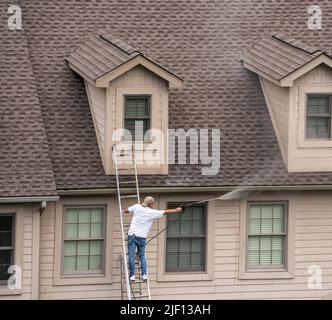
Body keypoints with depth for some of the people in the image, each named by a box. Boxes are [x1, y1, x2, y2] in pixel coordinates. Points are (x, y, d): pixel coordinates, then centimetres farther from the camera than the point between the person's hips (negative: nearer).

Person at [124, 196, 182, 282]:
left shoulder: (137, 207, 3)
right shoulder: (152, 212, 1)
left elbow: (125, 211, 16)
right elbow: (166, 212, 11)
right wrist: (177, 210, 26)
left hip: (132, 235, 0)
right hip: (142, 236, 0)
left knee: (131, 255, -1)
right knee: (142, 255, 14)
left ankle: (132, 275, -5)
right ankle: (144, 274, 3)